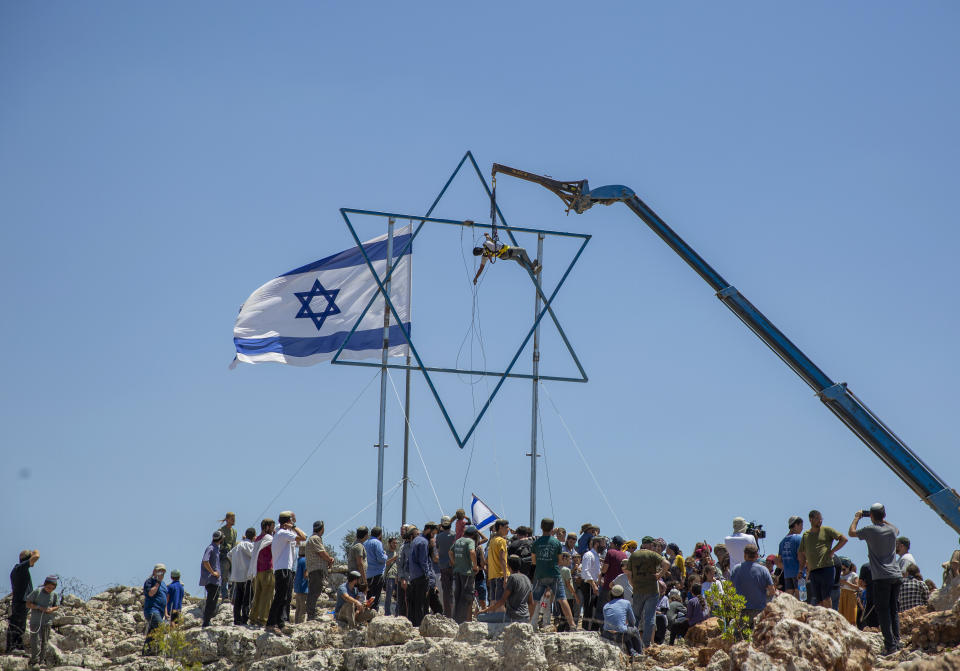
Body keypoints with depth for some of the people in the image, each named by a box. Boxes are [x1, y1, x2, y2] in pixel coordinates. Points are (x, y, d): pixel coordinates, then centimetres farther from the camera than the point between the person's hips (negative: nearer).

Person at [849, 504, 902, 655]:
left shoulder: (870, 530, -8)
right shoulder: (892, 530, 9)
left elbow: (852, 532, 10)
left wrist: (857, 517, 23)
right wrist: (883, 520, 36)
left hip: (882, 577, -6)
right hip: (896, 575, 6)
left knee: (883, 612, -6)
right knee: (894, 611, 12)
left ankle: (890, 645, -12)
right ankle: (896, 642, 10)